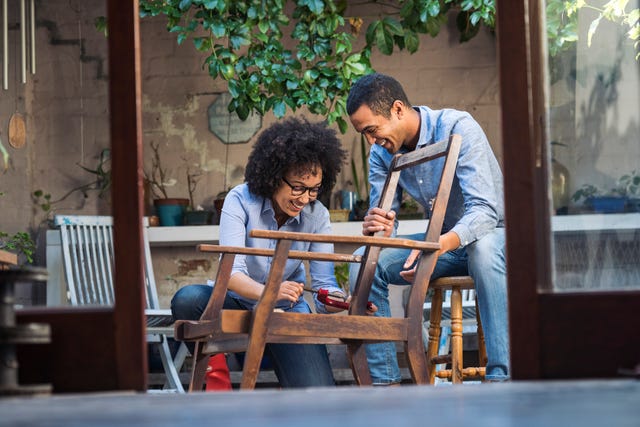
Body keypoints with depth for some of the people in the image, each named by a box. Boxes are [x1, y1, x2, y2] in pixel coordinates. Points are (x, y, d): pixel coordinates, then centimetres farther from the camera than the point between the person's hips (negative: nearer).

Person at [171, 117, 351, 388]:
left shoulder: (317, 216, -7)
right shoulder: (241, 200, -15)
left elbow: (324, 284, -11)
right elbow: (231, 271, -27)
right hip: (239, 305, 0)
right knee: (188, 299, -34)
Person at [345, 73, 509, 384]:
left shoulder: (457, 128, -23)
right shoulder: (381, 154, -3)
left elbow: (485, 210, -32)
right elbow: (386, 225, -5)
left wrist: (440, 246, -50)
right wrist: (377, 228, -31)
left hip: (495, 234, -6)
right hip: (445, 244, 6)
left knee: (483, 247, -41)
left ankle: (501, 378, -43)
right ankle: (384, 382, -12)